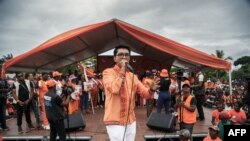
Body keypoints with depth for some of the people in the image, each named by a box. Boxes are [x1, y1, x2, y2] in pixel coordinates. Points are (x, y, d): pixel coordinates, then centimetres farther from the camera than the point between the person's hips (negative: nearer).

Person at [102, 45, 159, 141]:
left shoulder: (132, 76, 11)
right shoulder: (108, 72, -8)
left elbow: (144, 93, 6)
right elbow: (114, 89, -26)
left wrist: (151, 90, -16)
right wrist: (122, 70, -21)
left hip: (131, 120, 7)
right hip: (115, 120, -6)